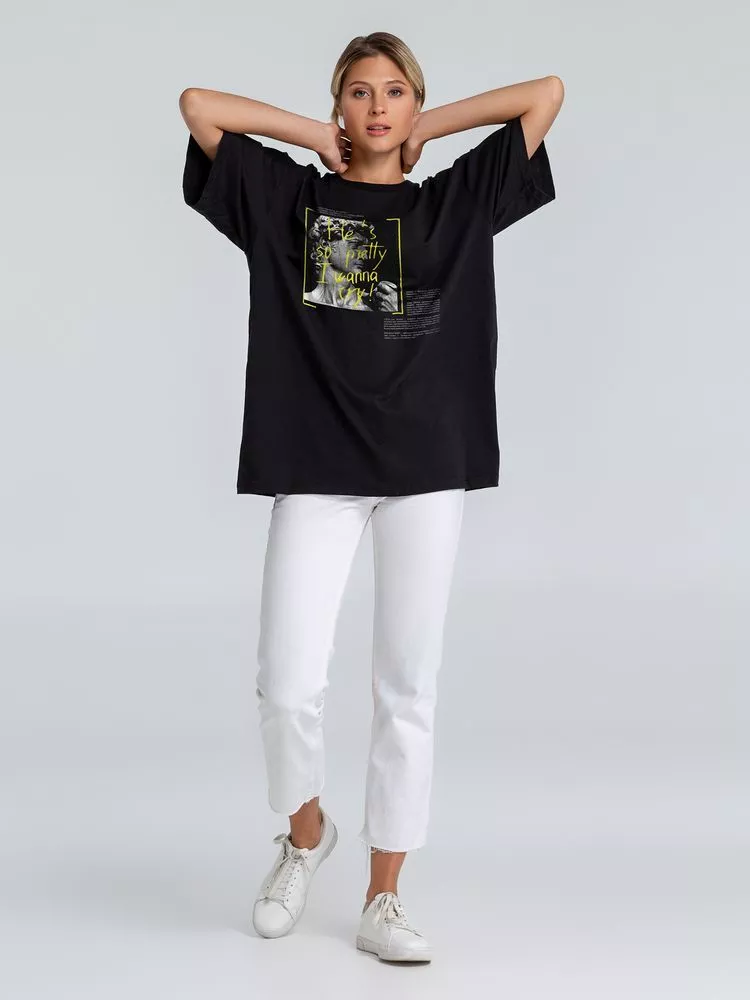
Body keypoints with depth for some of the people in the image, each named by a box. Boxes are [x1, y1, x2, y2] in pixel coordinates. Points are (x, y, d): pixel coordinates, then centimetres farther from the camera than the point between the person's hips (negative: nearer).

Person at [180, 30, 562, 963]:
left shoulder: (457, 202, 11)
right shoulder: (289, 198, 9)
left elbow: (546, 92, 10)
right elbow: (198, 104, 5)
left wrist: (429, 126, 11)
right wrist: (320, 138, 8)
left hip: (426, 468, 1)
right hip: (314, 470, -1)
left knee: (407, 684, 3)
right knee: (287, 683, -8)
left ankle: (383, 900, 14)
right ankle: (306, 831, 23)